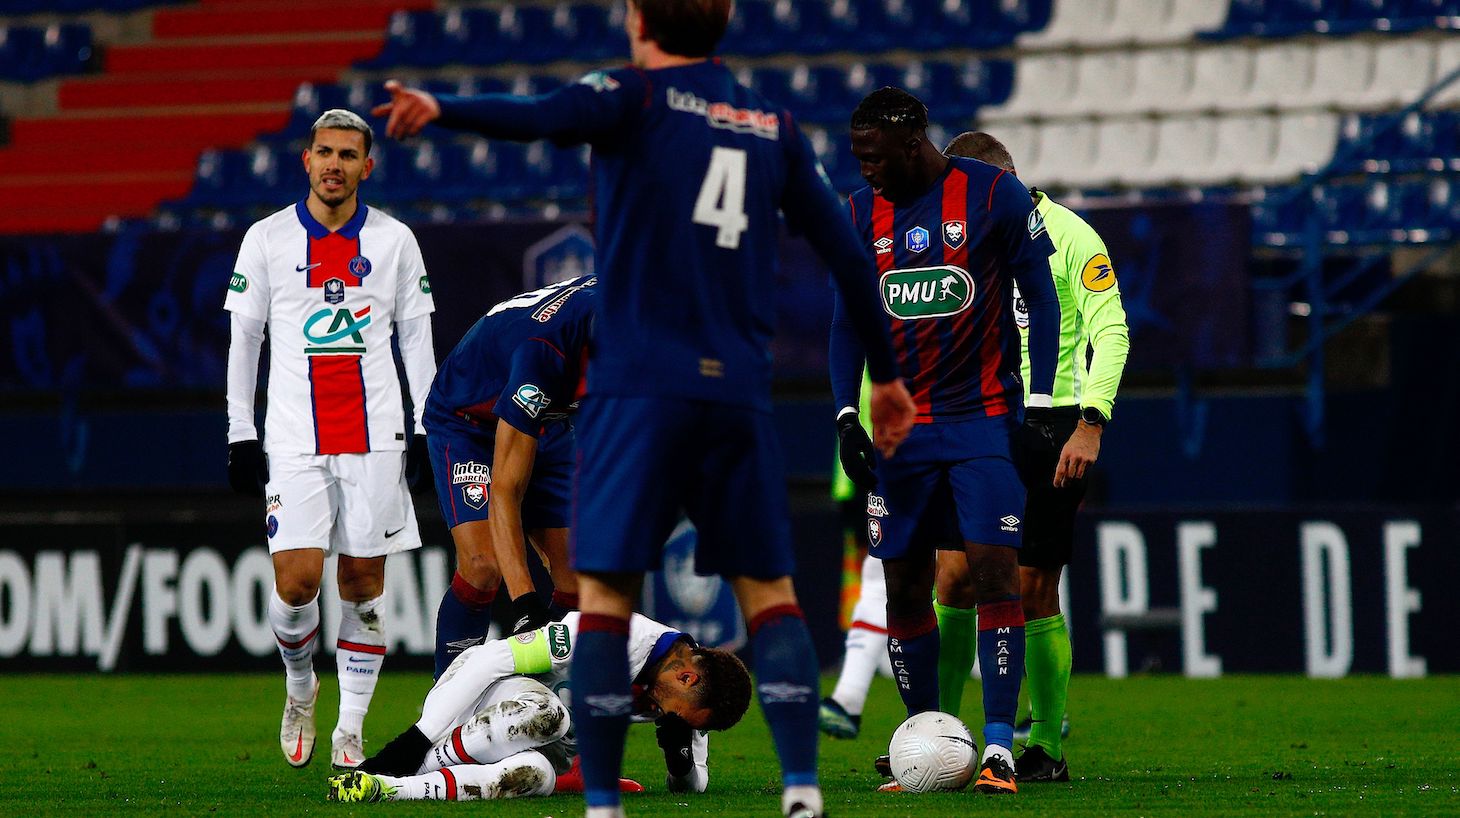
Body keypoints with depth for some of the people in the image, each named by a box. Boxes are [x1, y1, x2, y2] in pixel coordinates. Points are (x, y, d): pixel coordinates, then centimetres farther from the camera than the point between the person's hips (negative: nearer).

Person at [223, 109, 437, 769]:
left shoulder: (394, 241, 6)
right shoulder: (267, 239, 4)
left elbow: (417, 338, 11)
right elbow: (243, 339, 8)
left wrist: (427, 431, 5)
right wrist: (239, 435, 4)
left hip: (374, 436, 1)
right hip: (294, 437, -1)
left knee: (364, 581, 1)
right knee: (297, 581, -12)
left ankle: (349, 731, 10)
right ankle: (299, 688, 17)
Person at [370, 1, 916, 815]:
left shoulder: (638, 97, 1)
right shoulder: (773, 125, 15)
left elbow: (541, 117, -21)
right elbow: (846, 251, 17)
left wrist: (439, 108, -31)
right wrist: (887, 374, 25)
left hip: (641, 384, -4)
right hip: (740, 391, 4)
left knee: (605, 592, -1)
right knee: (768, 588, 11)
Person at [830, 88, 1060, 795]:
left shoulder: (996, 196, -5)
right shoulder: (863, 212, 7)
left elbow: (1040, 296, -1)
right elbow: (848, 319, 13)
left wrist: (1040, 403, -6)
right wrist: (845, 416, 3)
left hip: (984, 419, -4)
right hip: (901, 427, 4)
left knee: (994, 573, -13)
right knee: (904, 588, 3)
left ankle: (998, 749, -15)